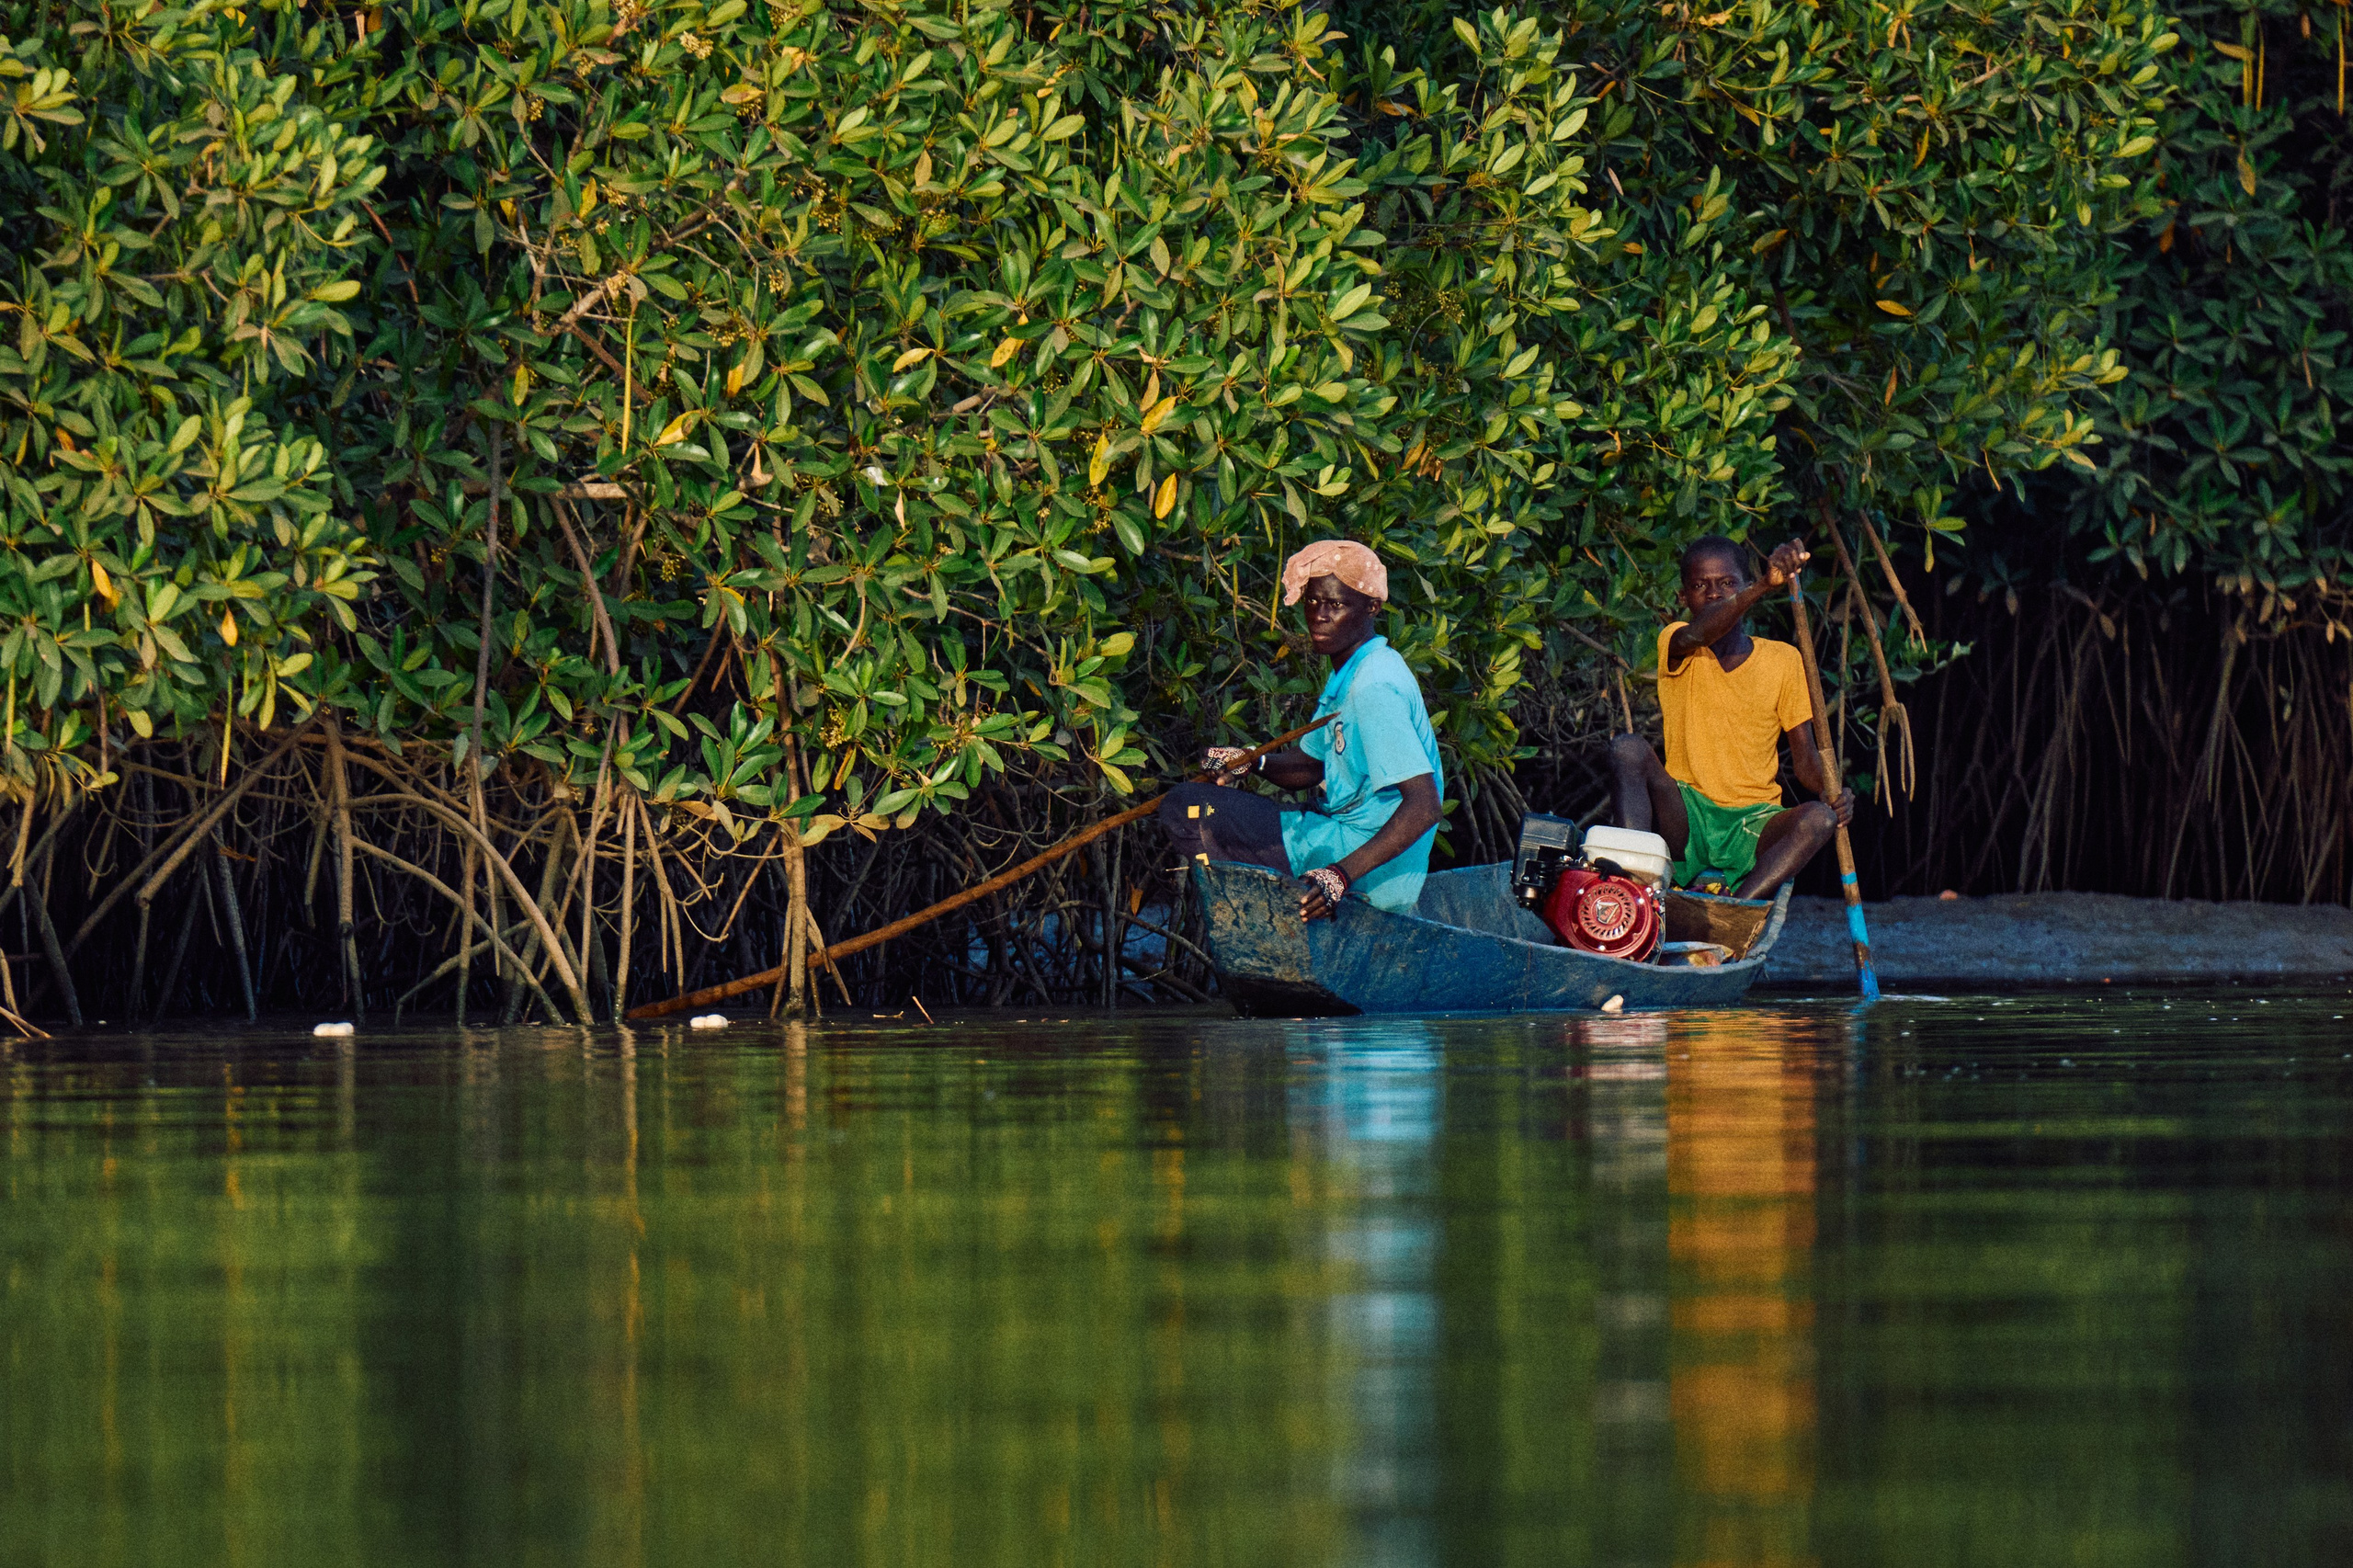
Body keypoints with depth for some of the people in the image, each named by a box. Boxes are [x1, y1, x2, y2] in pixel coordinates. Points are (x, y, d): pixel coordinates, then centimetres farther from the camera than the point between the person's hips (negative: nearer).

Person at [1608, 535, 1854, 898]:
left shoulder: (1784, 661, 6)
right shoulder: (1676, 646, 0)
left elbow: (1807, 761, 6)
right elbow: (1694, 636, -26)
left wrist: (1835, 793, -18)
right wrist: (1767, 585, -42)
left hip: (1751, 832, 1)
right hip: (1684, 821, -1)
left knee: (1819, 818, -29)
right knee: (1628, 749, -26)